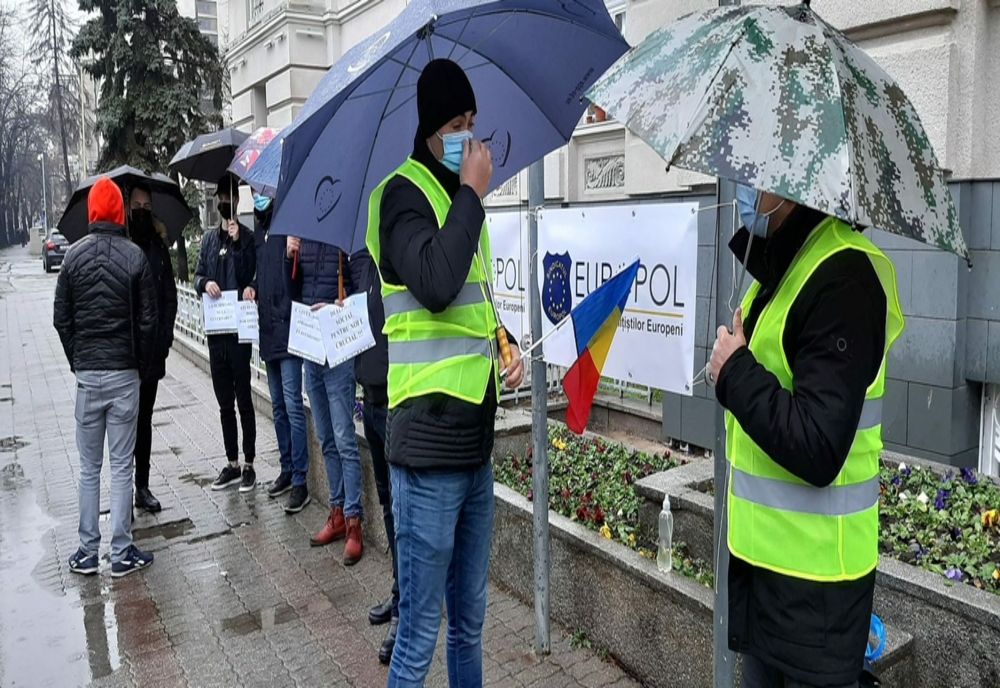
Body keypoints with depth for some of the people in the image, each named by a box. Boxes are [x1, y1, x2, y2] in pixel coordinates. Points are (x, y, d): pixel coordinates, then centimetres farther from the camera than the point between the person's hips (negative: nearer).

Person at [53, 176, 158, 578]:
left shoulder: (74, 256, 0)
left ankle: (87, 553, 18)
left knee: (89, 468, 11)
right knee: (122, 467, 4)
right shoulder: (135, 257, -6)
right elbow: (148, 321, -6)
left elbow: (61, 319, 3)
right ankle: (121, 553, 10)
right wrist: (142, 366, 7)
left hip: (86, 375, 2)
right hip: (124, 374, -2)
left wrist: (77, 362, 14)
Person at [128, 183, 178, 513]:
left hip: (152, 349, 4)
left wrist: (165, 336, -3)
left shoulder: (158, 246, 6)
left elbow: (170, 295, 6)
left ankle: (142, 486, 23)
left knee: (144, 418, 13)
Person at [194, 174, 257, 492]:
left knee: (243, 400, 1)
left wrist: (237, 243, -20)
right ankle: (232, 464, 24)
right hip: (215, 329, 6)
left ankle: (249, 465, 11)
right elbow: (197, 275, 13)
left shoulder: (246, 237, -4)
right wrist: (205, 283, -8)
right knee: (224, 402, 13)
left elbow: (247, 276, -13)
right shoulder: (209, 238, 13)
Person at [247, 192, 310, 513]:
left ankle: (299, 481, 0)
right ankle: (286, 470, 27)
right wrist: (253, 287, 8)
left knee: (293, 406, -7)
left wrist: (293, 255, -34)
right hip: (268, 329, 9)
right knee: (278, 407, 15)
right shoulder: (259, 229, 15)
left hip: (288, 328, -9)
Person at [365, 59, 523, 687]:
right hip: (430, 447, -8)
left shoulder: (458, 198, 16)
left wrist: (505, 343, 8)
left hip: (476, 443, 8)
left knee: (470, 621, 21)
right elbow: (435, 285, -29)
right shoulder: (404, 193, -9)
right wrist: (472, 194, -16)